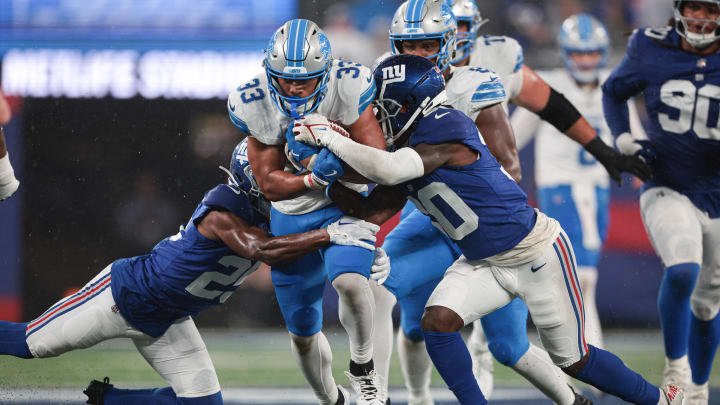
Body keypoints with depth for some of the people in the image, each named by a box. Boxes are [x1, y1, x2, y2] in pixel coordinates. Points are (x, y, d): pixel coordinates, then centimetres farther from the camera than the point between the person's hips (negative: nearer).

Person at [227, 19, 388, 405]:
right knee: (302, 333, 11)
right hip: (291, 218, 3)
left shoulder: (348, 88, -24)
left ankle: (363, 367, -6)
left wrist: (324, 162, -36)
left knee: (349, 281, -33)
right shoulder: (254, 104, -17)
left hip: (346, 205, -3)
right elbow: (270, 185, -13)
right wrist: (315, 179, -32)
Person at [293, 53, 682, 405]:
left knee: (573, 360, 4)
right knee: (437, 322, -14)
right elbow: (374, 211, 5)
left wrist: (330, 138, -28)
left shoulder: (445, 129, -26)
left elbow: (389, 171, -38)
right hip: (484, 262, 8)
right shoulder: (408, 149, 1)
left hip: (537, 255, -8)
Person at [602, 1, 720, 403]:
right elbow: (614, 91, 13)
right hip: (669, 192, -1)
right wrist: (623, 140, -3)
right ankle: (676, 370, -10)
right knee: (682, 271, -29)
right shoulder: (652, 50, -6)